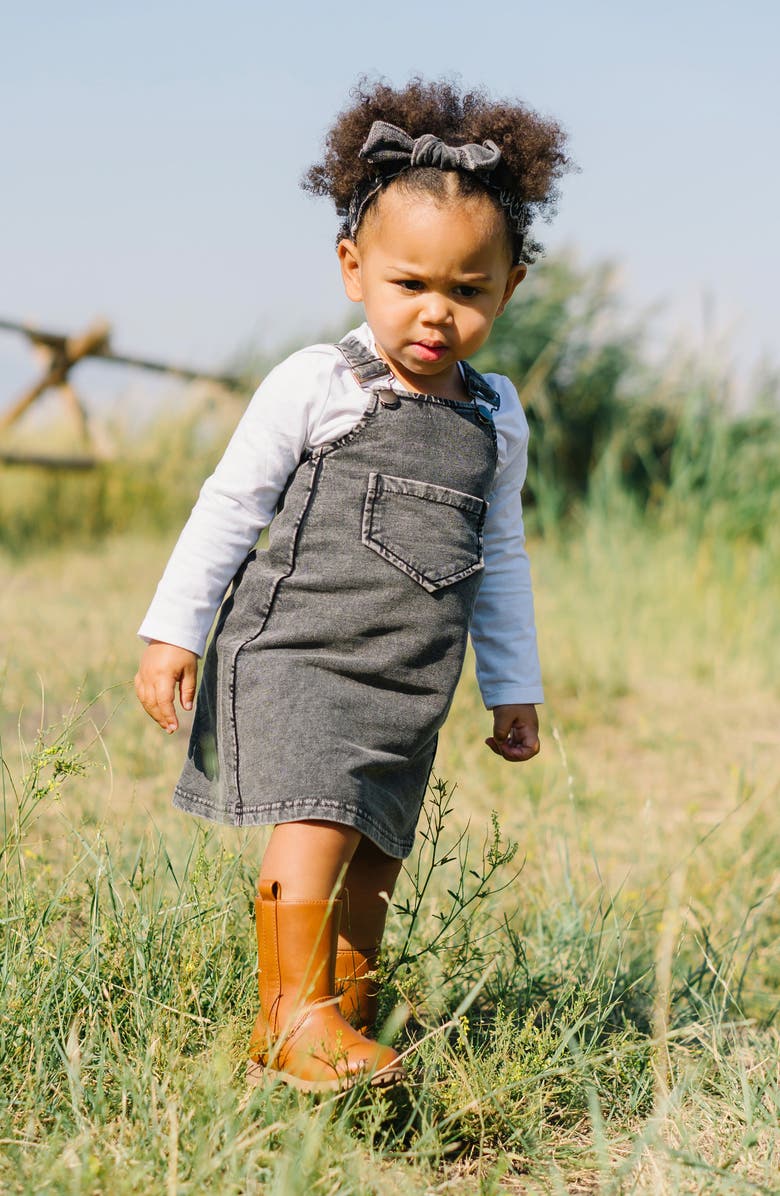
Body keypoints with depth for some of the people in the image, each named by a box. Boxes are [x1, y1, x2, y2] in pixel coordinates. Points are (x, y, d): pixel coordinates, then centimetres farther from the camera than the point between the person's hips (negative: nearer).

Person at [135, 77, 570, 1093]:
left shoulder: (496, 417, 10)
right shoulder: (317, 387, -5)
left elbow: (501, 558, 20)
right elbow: (229, 507, -1)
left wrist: (513, 689, 22)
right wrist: (173, 632, -4)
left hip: (407, 691, 5)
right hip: (293, 654, -5)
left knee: (376, 856, 6)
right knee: (317, 822, -21)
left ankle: (343, 1020, 16)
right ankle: (293, 1016, -19)